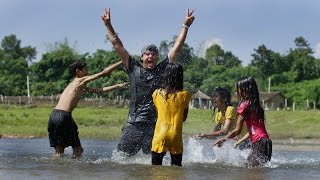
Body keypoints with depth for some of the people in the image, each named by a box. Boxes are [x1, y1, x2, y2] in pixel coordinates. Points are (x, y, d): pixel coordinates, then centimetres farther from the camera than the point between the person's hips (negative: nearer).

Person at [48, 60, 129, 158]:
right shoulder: (81, 81, 2)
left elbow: (100, 90, 32)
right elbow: (104, 72, 2)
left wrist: (119, 86, 34)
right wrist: (121, 62, 10)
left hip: (53, 116, 9)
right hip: (64, 116, -8)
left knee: (59, 151, 11)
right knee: (77, 150, 1)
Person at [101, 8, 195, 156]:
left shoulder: (162, 70, 8)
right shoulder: (134, 69, 8)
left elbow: (177, 47, 8)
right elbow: (118, 46, 9)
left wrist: (186, 26, 6)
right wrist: (108, 25, 7)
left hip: (156, 124, 0)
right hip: (134, 123, 0)